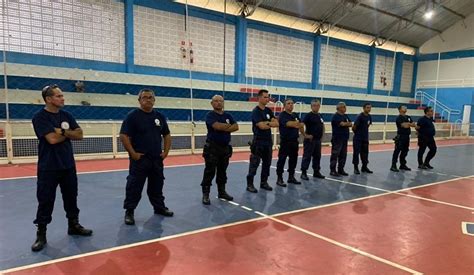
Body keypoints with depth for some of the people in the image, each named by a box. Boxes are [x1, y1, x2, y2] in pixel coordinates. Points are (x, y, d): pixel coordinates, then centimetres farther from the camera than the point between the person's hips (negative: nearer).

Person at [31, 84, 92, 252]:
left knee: (71, 198, 15)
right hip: (48, 168, -6)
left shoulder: (66, 116, 8)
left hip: (68, 165, 6)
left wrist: (63, 132, -13)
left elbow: (79, 135, 1)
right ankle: (41, 235, 15)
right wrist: (69, 133, -5)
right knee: (45, 201, 2)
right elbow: (52, 139, -21)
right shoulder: (40, 117, -11)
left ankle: (73, 225, 30)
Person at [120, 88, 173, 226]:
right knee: (134, 187, 0)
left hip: (157, 158, 5)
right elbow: (124, 136, -12)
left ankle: (159, 207, 31)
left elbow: (167, 135, 16)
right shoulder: (133, 115, -8)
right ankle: (129, 212, 11)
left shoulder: (159, 116, 9)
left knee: (157, 186, 17)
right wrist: (133, 153, -16)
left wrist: (166, 151, 6)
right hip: (139, 159, -5)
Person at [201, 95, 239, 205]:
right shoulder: (210, 115, -6)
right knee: (210, 172, -4)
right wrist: (228, 125, -7)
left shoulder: (228, 115, 12)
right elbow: (217, 126, -23)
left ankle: (222, 192, 25)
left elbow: (236, 127, 0)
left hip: (225, 147, 6)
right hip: (212, 147, -6)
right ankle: (205, 194, 3)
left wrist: (224, 128, -14)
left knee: (222, 171, 14)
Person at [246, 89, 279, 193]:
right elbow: (261, 126, -20)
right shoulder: (256, 111, -10)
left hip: (268, 141, 7)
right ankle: (250, 184, 3)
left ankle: (264, 182, 22)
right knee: (254, 164, -4)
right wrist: (271, 123, -4)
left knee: (267, 163, 11)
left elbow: (276, 123, 3)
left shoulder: (268, 110, 12)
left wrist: (267, 123, -14)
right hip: (258, 141, -7)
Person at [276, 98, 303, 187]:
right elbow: (288, 123, -24)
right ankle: (279, 178, 4)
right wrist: (298, 124, -16)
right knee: (282, 160, -4)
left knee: (293, 159, 12)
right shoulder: (282, 115, -8)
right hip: (285, 141, -7)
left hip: (295, 141, 7)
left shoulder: (295, 115, 15)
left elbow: (301, 125, 12)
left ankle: (291, 177, 25)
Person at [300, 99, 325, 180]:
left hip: (318, 140, 7)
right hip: (310, 140, -7)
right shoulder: (308, 115, -11)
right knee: (307, 156, -4)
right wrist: (305, 135, -18)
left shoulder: (320, 116, 12)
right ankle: (303, 173, 2)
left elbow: (322, 125, 27)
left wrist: (322, 134, 16)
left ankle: (316, 172, 24)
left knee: (317, 156, 14)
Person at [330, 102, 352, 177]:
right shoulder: (336, 116, -9)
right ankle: (333, 170, 0)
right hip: (337, 139, -8)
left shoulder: (345, 116, 16)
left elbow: (350, 124, 8)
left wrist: (345, 124, -11)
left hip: (344, 138, 8)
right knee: (335, 154, -5)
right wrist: (348, 123, 0)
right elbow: (342, 124, -21)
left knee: (343, 155, 10)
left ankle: (341, 170, 19)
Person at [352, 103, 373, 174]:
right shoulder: (360, 116, -16)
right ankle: (356, 168, 7)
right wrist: (357, 133, -2)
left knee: (365, 152, 12)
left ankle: (364, 167, 23)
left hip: (365, 138, 7)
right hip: (358, 138, -7)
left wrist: (365, 133, 13)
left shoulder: (369, 117, 5)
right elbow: (354, 127, -17)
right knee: (356, 152, -1)